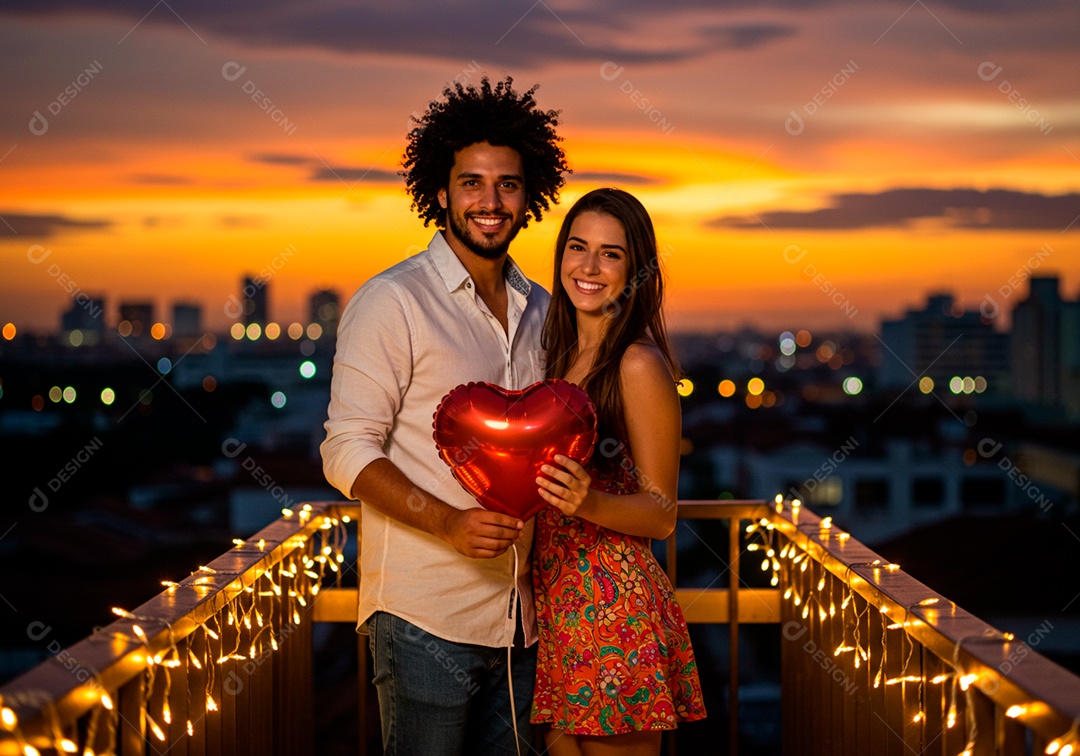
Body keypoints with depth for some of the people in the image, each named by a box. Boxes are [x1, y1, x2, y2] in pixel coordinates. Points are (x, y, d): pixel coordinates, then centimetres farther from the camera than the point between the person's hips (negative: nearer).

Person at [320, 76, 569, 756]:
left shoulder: (539, 310, 14)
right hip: (425, 615, -6)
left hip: (517, 617, 6)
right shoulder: (393, 302, -7)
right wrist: (447, 523, -23)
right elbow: (348, 452, -12)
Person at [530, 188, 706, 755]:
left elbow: (661, 514, -12)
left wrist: (588, 502, -27)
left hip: (615, 611, -7)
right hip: (555, 600, 7)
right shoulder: (562, 357, 11)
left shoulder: (640, 363, -11)